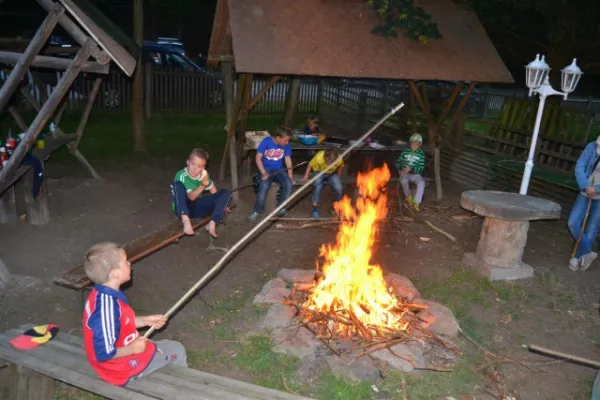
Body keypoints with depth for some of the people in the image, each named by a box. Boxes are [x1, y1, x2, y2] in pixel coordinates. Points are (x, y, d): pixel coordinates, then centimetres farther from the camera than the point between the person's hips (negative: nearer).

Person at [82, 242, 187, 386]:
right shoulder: (107, 308, -35)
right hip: (124, 367, -9)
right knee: (176, 350, 7)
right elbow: (104, 353, -31)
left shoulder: (101, 294, -6)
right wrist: (132, 349, -19)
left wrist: (145, 320, 4)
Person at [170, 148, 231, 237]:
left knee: (226, 192, -11)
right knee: (177, 184, -32)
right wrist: (202, 186, -36)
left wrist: (221, 204, 4)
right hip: (183, 208, -4)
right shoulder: (182, 175, -17)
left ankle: (212, 223, -29)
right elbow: (191, 197, -23)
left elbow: (213, 192, 11)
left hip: (198, 207, 4)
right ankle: (185, 220, -43)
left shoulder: (204, 174, -2)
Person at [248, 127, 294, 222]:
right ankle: (257, 211, -13)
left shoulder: (286, 145, -3)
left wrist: (290, 176, -10)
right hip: (266, 169, -3)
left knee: (289, 184, -26)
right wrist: (264, 173, -23)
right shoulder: (266, 141, -13)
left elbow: (288, 160, 1)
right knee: (264, 186, -33)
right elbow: (258, 158, -12)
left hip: (278, 170, 3)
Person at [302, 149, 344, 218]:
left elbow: (341, 167, -6)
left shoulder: (339, 159, -31)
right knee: (317, 187, -27)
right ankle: (315, 208, -10)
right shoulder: (318, 157, -37)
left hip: (333, 173, 2)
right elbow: (310, 165, -17)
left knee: (339, 188, -17)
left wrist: (338, 178, -3)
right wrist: (306, 176, -21)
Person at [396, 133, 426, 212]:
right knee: (404, 181, -35)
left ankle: (416, 203, -24)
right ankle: (409, 196, -6)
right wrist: (399, 170, -6)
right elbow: (398, 162, 13)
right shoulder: (405, 151, 4)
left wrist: (411, 169, -22)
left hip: (415, 174, -1)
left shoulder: (421, 154, -2)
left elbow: (421, 168, -7)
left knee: (422, 183, -33)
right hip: (404, 173, 1)